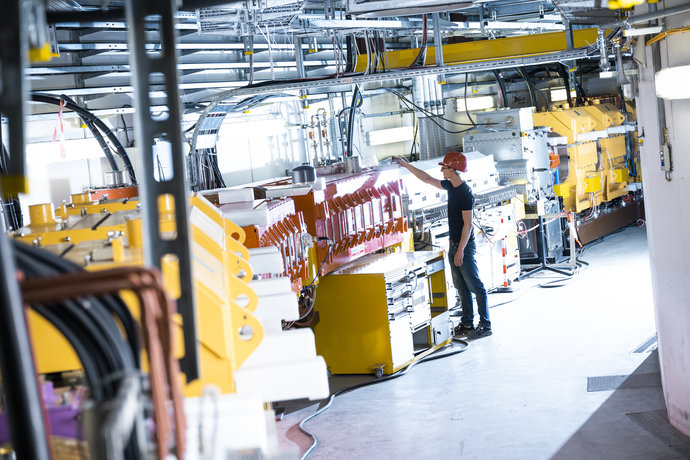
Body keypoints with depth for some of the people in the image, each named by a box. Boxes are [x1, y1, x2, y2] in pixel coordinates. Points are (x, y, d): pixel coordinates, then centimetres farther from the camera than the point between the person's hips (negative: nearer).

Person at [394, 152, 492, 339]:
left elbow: (467, 224, -21)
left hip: (465, 246, -9)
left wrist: (460, 250, -22)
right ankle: (467, 323, 21)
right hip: (454, 244, 9)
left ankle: (485, 325, -1)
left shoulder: (465, 193, -19)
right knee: (461, 287, 14)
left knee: (476, 286, -5)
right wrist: (406, 165, 23)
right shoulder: (451, 186, 8)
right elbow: (428, 179, 22)